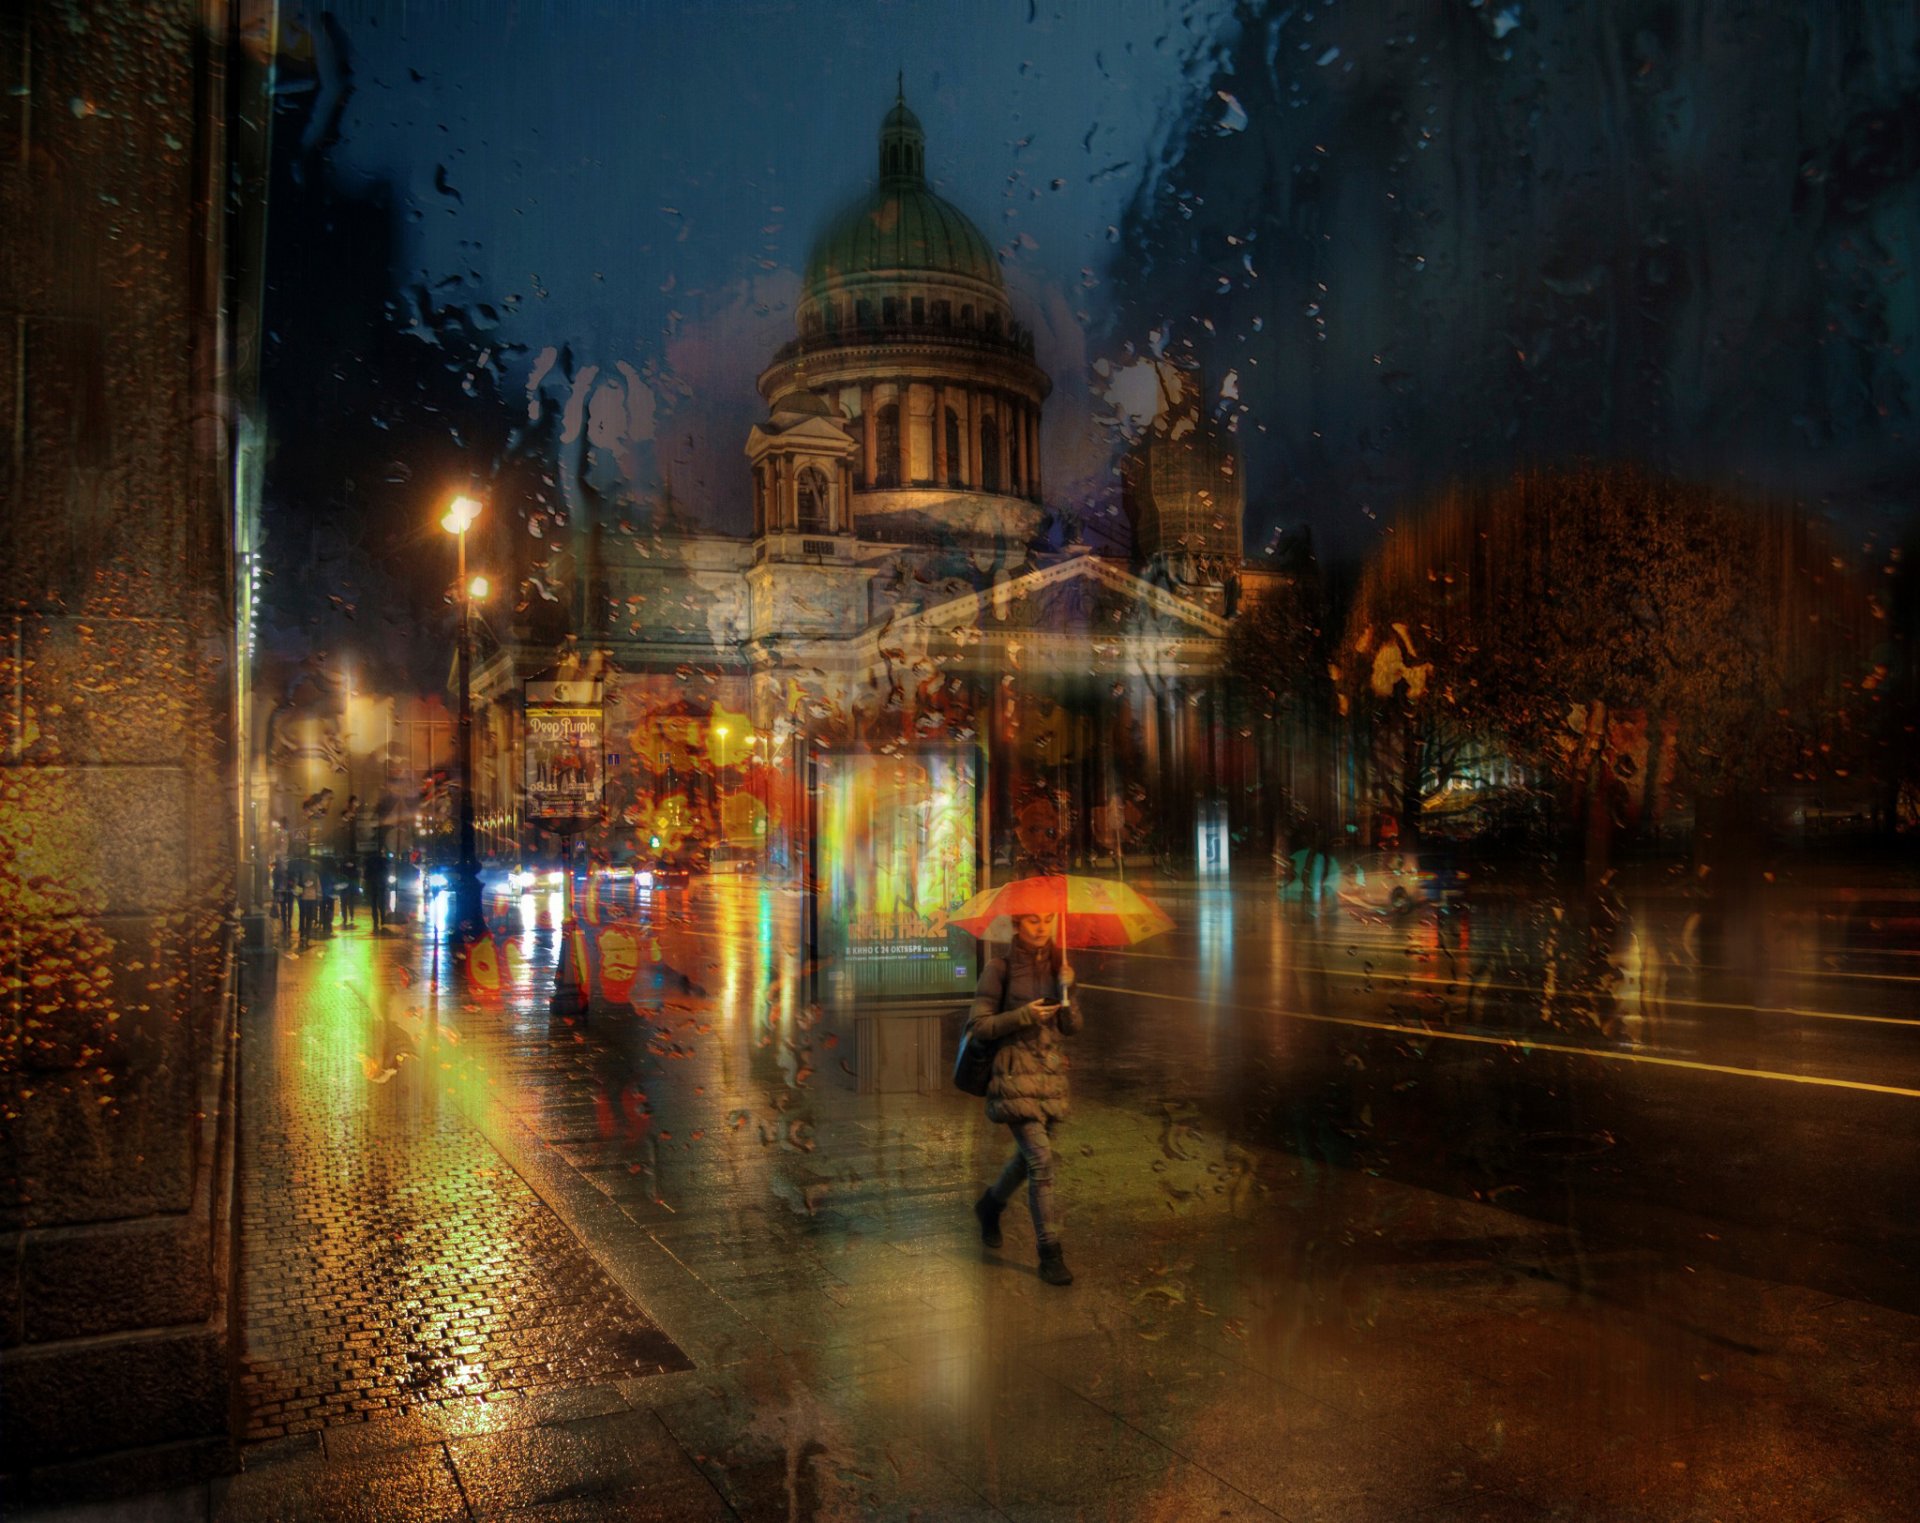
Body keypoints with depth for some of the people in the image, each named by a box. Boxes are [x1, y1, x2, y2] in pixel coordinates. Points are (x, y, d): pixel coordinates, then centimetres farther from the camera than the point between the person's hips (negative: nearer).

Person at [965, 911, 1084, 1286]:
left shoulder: (1056, 964, 8)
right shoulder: (999, 968, -6)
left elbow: (1071, 1026, 5)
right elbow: (978, 1025, -7)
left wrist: (1067, 989, -13)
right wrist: (1022, 1015, -19)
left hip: (1051, 1072, 6)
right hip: (1015, 1073, -6)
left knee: (1030, 1155, 16)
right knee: (1040, 1158, -14)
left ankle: (990, 1205, 45)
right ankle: (1050, 1253, -7)